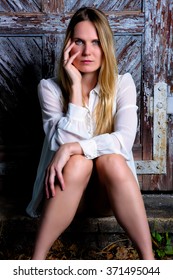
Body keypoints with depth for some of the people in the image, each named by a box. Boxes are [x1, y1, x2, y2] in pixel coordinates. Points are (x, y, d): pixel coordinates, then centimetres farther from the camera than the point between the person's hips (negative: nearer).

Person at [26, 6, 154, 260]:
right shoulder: (50, 88, -7)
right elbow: (65, 143, -20)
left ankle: (148, 258, -26)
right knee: (78, 163, -33)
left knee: (111, 160, -32)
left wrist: (73, 148, -30)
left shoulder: (122, 84, -5)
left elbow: (125, 139, -20)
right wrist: (76, 86, -21)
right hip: (67, 187, 0)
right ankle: (37, 260, -25)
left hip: (109, 191, 1)